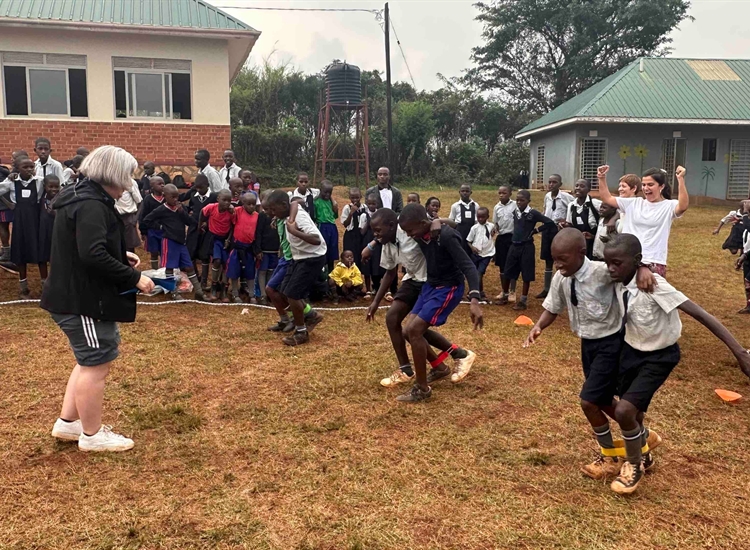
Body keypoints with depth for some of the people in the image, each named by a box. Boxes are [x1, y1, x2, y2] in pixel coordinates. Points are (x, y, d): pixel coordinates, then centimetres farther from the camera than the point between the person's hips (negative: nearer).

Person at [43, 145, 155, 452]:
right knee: (96, 364, 1)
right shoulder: (91, 205, -21)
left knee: (91, 360, 21)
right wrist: (133, 278, -24)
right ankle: (92, 436, 15)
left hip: (79, 295, 11)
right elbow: (93, 255, -31)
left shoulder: (82, 197, 13)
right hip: (83, 300, -11)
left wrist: (121, 256, 11)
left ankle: (67, 423, 31)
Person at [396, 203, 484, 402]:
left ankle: (422, 389, -3)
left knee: (415, 330, -16)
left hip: (449, 289, -8)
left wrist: (474, 300, -45)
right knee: (409, 331, 6)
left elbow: (468, 266, -32)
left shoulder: (447, 236, -27)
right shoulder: (421, 235, -5)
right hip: (430, 285, 8)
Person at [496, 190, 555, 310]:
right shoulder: (515, 212, 5)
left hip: (526, 247, -5)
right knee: (507, 272, 10)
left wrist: (536, 230, -6)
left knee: (526, 274, 3)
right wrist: (514, 237, 7)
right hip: (514, 245, 5)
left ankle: (523, 300, 12)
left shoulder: (533, 213, -10)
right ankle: (505, 296, 26)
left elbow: (549, 223, -10)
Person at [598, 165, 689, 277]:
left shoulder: (669, 206, -3)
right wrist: (602, 178, 0)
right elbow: (607, 198, 12)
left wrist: (681, 179, -33)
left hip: (654, 263, -4)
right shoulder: (634, 203, 9)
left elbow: (683, 206, -26)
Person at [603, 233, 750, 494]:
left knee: (624, 411, -16)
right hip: (631, 350, 6)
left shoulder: (654, 285, -31)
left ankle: (634, 466, 12)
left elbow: (700, 314, -32)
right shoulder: (619, 284, -13)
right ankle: (641, 446, 48)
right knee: (628, 412, 15)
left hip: (659, 357, -6)